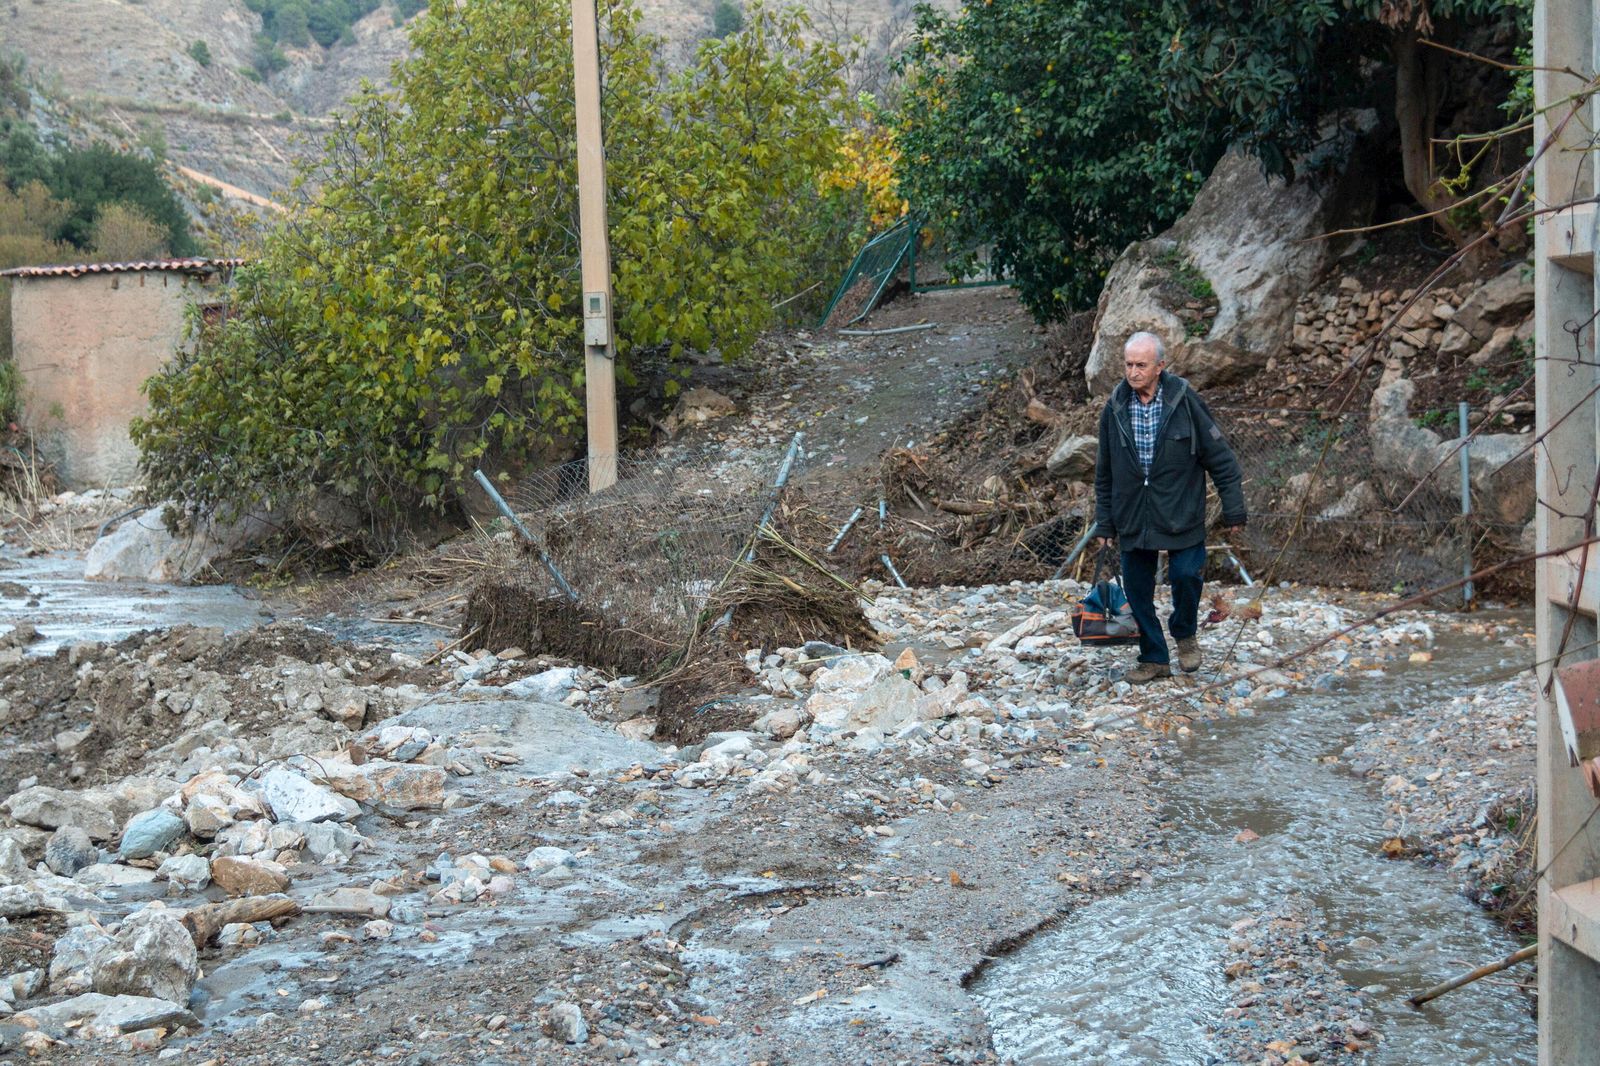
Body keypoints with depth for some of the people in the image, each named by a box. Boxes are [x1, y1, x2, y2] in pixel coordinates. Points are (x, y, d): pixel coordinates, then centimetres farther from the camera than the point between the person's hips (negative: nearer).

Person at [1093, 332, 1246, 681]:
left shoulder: (1185, 402, -9)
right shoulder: (1115, 409, 0)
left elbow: (1220, 458, -3)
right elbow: (1105, 473, 10)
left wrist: (1233, 511, -2)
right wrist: (1104, 524, 10)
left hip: (1181, 517, -3)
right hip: (1132, 519, 3)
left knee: (1186, 575, -11)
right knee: (1137, 589, 6)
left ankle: (1185, 633, 19)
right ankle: (1154, 659, 21)